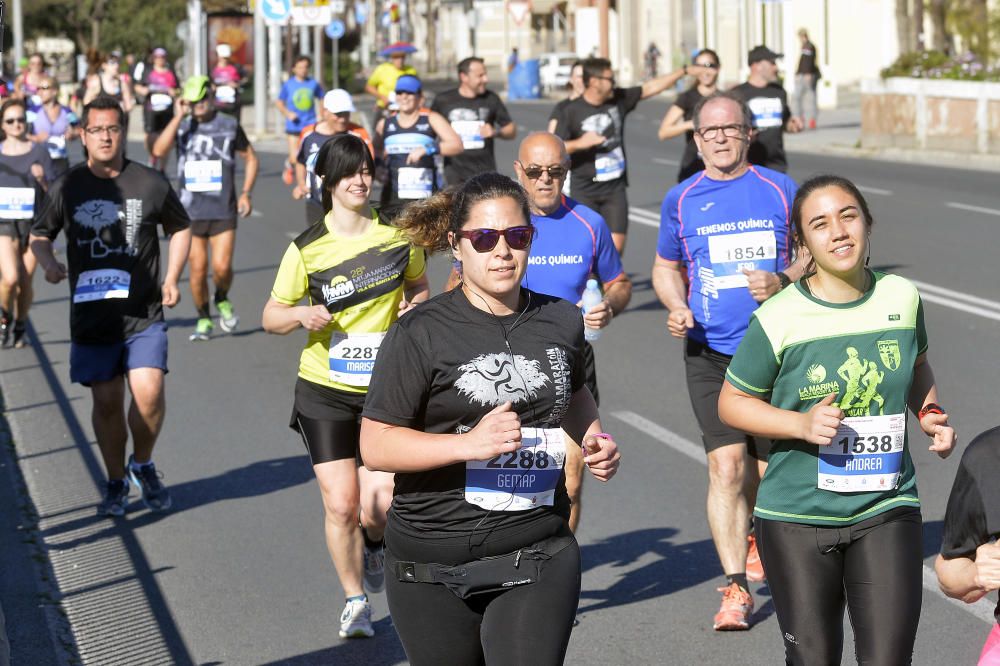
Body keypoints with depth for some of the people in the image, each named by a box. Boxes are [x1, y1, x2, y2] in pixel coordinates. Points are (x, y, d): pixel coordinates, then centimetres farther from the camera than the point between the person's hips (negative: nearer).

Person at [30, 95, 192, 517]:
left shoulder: (150, 184, 1)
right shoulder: (67, 189, 2)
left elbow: (180, 228, 17)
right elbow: (40, 235, 15)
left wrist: (171, 278, 5)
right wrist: (48, 262, -7)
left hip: (144, 315, -1)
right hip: (91, 318, 1)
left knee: (148, 394, -15)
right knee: (106, 402, 4)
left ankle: (143, 465, 12)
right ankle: (116, 483, 24)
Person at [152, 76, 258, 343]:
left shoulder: (229, 126, 3)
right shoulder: (181, 126, 3)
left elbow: (250, 158, 14)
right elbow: (159, 151, -15)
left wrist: (245, 193, 3)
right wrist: (178, 117, -15)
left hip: (223, 211, -1)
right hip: (190, 211, 1)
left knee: (222, 267, -10)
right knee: (197, 269, 1)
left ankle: (222, 301, 20)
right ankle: (204, 320, 17)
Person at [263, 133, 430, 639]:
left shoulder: (398, 235, 0)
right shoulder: (307, 249, -6)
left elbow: (419, 285, 18)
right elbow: (271, 316, 2)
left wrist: (415, 307, -4)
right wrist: (302, 315, -20)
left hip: (383, 389, 1)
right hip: (323, 389, -1)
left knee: (382, 502, -13)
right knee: (340, 504, -4)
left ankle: (373, 541, 26)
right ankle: (355, 600, 20)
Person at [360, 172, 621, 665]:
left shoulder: (561, 322, 7)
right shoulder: (421, 334, -9)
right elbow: (375, 447, -13)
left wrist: (594, 439, 9)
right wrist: (470, 443, -24)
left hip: (539, 556, 2)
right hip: (434, 568, -2)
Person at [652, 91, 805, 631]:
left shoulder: (780, 190, 2)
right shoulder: (681, 200, 5)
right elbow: (666, 267, 17)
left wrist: (782, 281, -13)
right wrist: (677, 307, -3)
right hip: (710, 352, 0)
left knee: (766, 465, 10)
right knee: (726, 465, -12)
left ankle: (756, 537, 43)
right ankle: (736, 588, -11)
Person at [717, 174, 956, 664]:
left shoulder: (903, 298, 0)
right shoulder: (779, 319, -11)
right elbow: (732, 403, -1)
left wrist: (929, 415, 2)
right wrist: (802, 424, -17)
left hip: (887, 512, 2)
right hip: (797, 517, -2)